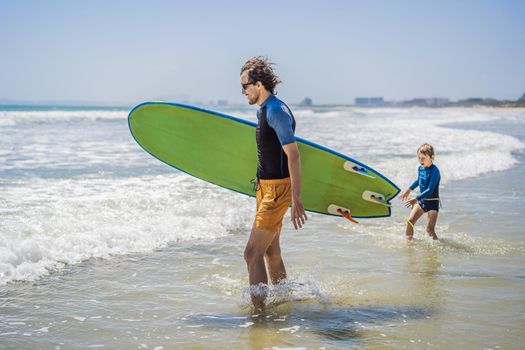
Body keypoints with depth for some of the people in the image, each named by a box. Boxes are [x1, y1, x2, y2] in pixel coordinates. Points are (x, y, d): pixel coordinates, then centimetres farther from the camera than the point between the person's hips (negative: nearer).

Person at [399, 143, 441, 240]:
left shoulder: (434, 171, -22)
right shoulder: (420, 168, 2)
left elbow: (430, 190, -29)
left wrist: (415, 199, -34)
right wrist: (409, 190, 30)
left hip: (432, 202, -7)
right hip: (422, 200, 7)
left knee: (430, 229, -11)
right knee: (410, 221, -5)